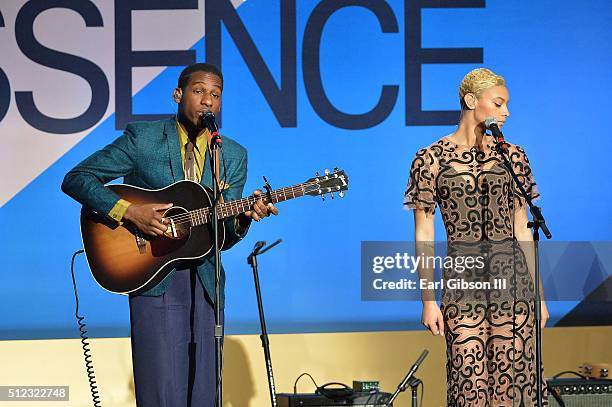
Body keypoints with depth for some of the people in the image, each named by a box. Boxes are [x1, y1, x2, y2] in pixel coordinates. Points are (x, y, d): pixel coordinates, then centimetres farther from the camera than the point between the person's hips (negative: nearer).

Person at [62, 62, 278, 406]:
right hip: (153, 279, -4)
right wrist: (130, 212, -16)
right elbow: (76, 179, -5)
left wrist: (243, 218, -15)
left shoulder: (234, 156, 9)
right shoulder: (142, 138, -2)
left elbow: (222, 238, 7)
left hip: (205, 282, 4)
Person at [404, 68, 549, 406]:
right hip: (461, 277, -2)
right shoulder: (431, 159, 0)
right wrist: (428, 300, -4)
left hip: (511, 276, 2)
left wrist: (538, 293, 9)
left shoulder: (512, 156, 8)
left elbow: (522, 229, 11)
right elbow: (423, 235, 0)